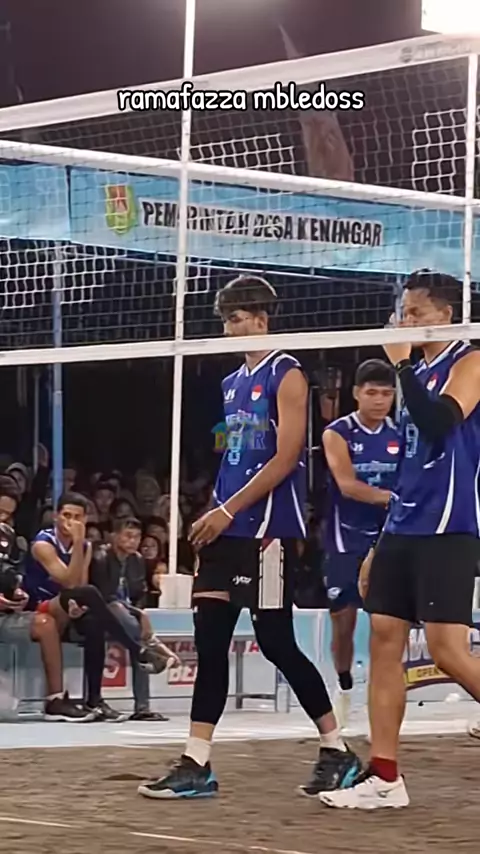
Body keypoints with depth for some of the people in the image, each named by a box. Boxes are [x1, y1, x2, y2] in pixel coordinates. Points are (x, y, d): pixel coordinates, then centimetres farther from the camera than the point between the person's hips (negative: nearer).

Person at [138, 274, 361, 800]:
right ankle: (197, 766, 2)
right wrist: (212, 518, 12)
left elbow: (286, 458, -14)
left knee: (275, 641, -5)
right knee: (210, 642, 1)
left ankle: (337, 753, 8)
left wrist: (228, 511, -16)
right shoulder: (232, 383, 17)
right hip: (226, 530, 8)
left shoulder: (286, 376, -6)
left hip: (268, 530, -8)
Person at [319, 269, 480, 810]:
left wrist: (402, 364, -17)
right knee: (383, 640, 2)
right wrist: (381, 546, 21)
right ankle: (384, 778, 3)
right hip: (404, 528, 8)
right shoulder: (421, 373, 19)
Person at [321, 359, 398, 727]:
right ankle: (344, 687, 23)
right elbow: (348, 485, -18)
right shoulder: (337, 433, -7)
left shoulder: (400, 434, 3)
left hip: (388, 537, 2)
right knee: (343, 620, 3)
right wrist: (393, 498, -25)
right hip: (346, 539, -2)